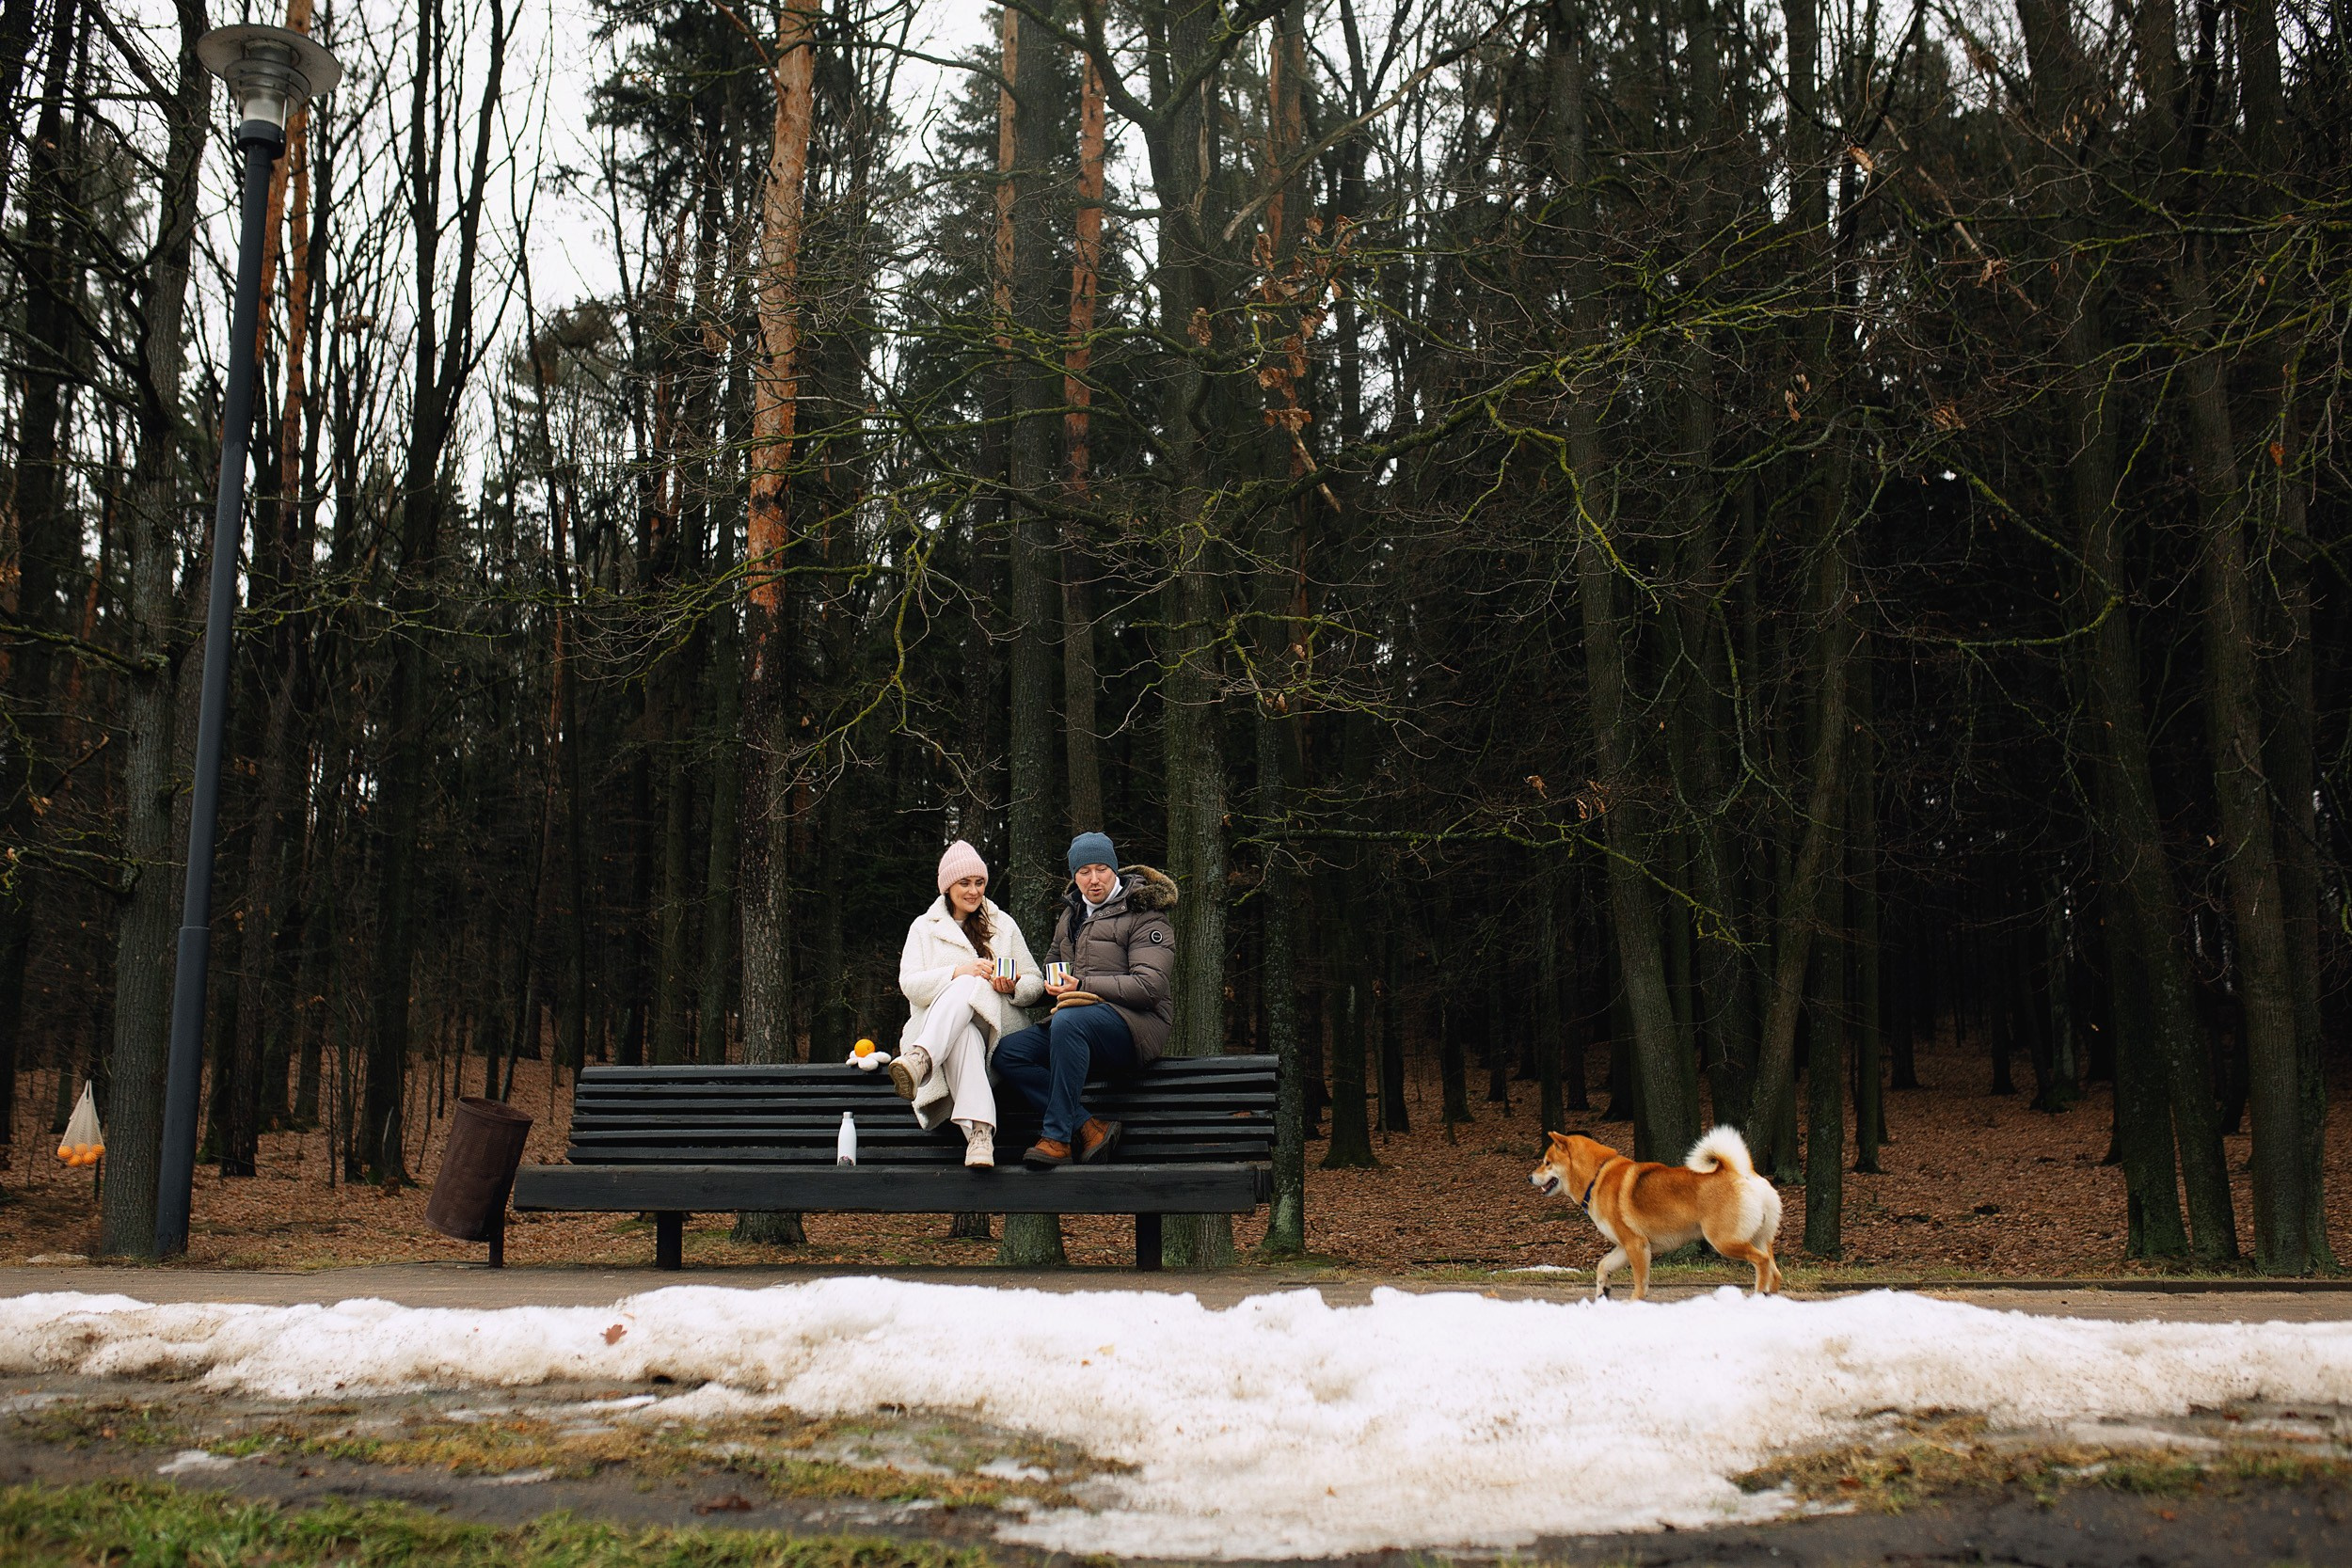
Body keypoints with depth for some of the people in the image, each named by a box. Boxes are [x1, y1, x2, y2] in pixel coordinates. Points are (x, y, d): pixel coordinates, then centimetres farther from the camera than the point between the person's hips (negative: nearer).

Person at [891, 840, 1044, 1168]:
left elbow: (1035, 983, 13)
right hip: (936, 1024, 0)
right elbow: (909, 984, 0)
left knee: (968, 987, -35)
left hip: (996, 1026, 0)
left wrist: (1015, 987, -12)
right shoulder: (924, 927, 17)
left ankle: (920, 1058, -60)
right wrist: (957, 972, -17)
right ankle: (979, 1132, -61)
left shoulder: (1003, 924, 20)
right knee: (963, 1035, -41)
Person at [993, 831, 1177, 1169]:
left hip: (1135, 1023, -7)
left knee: (1068, 1021, -38)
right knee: (1007, 1052, -17)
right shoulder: (1071, 915, 20)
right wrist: (1054, 985, 8)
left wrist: (1084, 986, -18)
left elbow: (1149, 986, -13)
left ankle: (1058, 1136, -32)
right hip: (1078, 1025, 8)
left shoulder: (1143, 915, -2)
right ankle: (1090, 1128, -27)